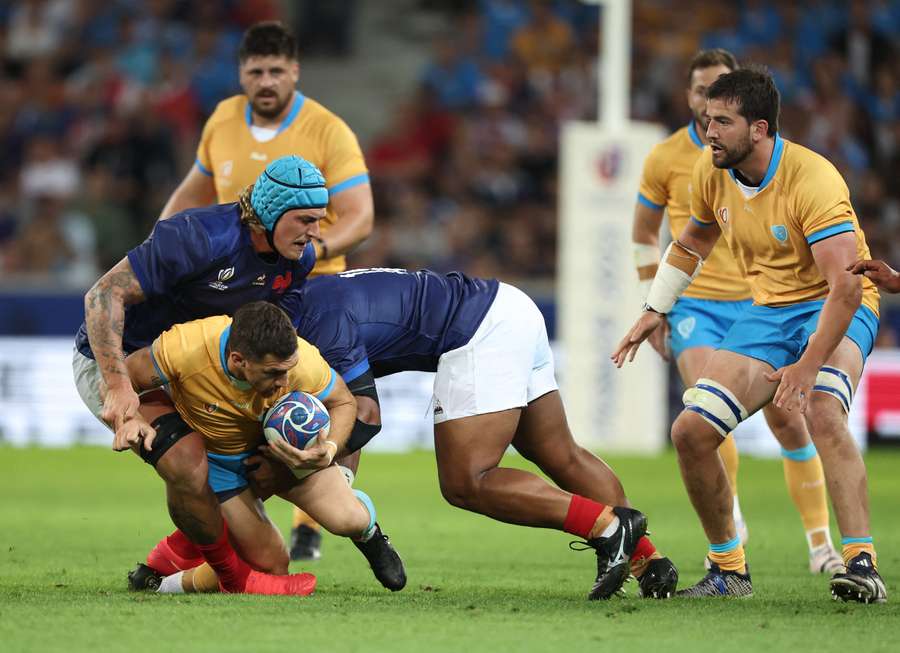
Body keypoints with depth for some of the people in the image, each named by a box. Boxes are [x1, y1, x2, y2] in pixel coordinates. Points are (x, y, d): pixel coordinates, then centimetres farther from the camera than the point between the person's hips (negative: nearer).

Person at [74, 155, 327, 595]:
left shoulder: (298, 259, -8)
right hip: (111, 362, -8)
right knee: (189, 467, -27)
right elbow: (103, 295, -31)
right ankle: (236, 578, -4)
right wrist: (118, 385, -40)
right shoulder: (199, 238, -33)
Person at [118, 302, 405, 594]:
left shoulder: (304, 360, -33)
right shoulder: (184, 349, -38)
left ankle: (367, 530, 21)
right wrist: (130, 419, -38)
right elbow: (125, 376, -19)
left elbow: (343, 402, -12)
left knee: (349, 520, -19)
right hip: (216, 457, -1)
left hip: (280, 444, 2)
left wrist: (328, 451, -31)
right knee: (271, 566, -10)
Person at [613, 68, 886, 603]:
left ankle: (862, 565, -37)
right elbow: (695, 240, 20)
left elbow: (846, 286, -32)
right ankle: (729, 569, 11)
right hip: (768, 312, 7)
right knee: (691, 432, -6)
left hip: (835, 309, -7)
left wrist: (809, 365, -39)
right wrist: (655, 310, 17)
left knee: (822, 413, -37)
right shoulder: (712, 171, -3)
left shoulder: (813, 180, -25)